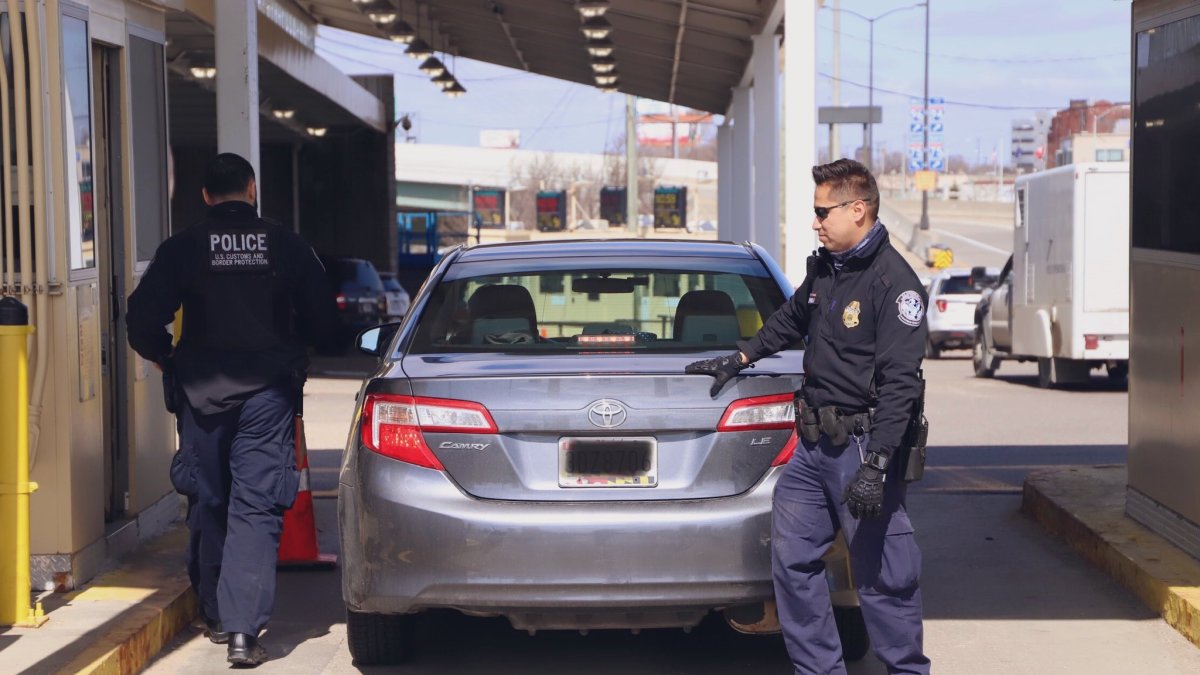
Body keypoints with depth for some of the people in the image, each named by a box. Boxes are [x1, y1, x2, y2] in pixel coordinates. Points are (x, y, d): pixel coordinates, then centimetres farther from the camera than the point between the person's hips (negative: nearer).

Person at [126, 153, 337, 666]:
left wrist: (165, 358, 12)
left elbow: (143, 317, -7)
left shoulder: (182, 249, -1)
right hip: (268, 392, -1)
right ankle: (244, 628, -13)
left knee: (209, 505, 15)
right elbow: (323, 320, 5)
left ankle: (216, 614, 26)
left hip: (202, 390, 1)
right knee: (255, 508, -3)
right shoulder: (286, 245, 1)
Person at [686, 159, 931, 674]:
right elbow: (789, 321, 34)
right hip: (813, 444, 8)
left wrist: (875, 465, -24)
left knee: (882, 574, -3)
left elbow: (899, 383, -19)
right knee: (792, 559, 8)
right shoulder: (824, 268, 12)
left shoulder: (893, 282, -14)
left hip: (861, 446, -8)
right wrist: (737, 360, 33)